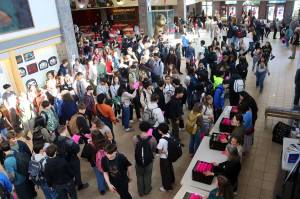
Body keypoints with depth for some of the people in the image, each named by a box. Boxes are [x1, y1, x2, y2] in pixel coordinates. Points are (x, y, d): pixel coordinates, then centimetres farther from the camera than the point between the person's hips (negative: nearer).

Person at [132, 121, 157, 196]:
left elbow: (135, 148, -7)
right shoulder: (152, 139, -23)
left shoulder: (135, 138, -21)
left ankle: (141, 192, 43)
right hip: (149, 161, 0)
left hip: (138, 161, 1)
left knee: (139, 176, 24)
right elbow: (154, 149, -9)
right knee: (147, 176, 25)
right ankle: (147, 190, 46)